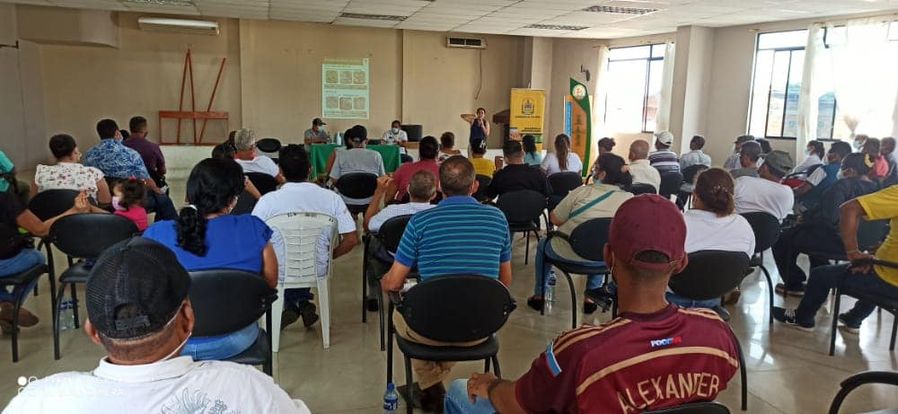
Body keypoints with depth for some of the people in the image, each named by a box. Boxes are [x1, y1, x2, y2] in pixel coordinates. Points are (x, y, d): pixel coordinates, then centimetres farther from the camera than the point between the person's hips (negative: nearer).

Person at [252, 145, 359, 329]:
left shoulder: (268, 200, -16)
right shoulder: (331, 198, -11)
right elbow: (351, 239, -9)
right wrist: (329, 257, 8)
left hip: (280, 273, -2)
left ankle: (291, 305, 19)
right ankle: (302, 302, 23)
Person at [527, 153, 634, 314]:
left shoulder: (583, 191, -18)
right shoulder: (629, 199, -11)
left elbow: (555, 219, -11)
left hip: (566, 253, -2)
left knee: (543, 244, 31)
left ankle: (539, 296, 34)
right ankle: (591, 298, 34)